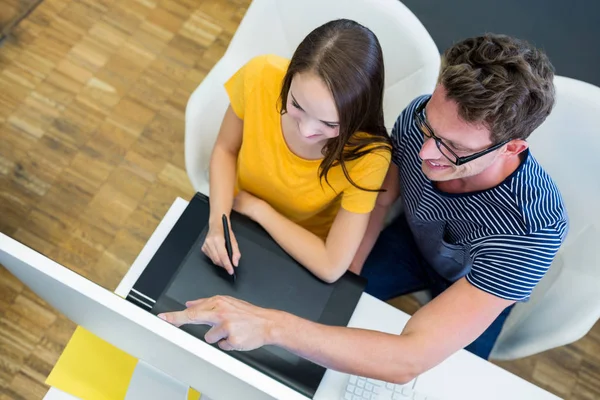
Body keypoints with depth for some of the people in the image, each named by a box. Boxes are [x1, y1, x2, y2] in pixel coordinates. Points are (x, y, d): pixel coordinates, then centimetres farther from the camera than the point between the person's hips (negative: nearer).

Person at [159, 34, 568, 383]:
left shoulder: (534, 229, -45)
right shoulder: (421, 116, -32)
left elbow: (410, 360, -50)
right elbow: (381, 198, -9)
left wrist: (270, 325, -56)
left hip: (483, 286, -2)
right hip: (413, 238, 3)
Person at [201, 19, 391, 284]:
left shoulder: (367, 154, -30)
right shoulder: (260, 77, -24)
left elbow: (331, 267, -25)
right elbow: (225, 150, -6)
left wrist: (255, 207, -18)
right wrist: (219, 220, -21)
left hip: (303, 255, -1)